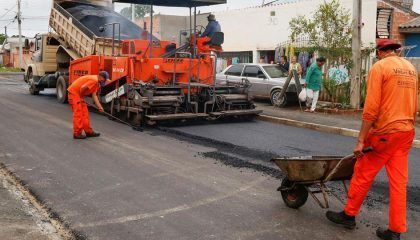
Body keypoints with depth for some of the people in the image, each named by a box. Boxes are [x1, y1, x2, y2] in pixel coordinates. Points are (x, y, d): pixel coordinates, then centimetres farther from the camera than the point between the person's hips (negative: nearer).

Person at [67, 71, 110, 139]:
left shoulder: (96, 82, 12)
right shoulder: (94, 80, -20)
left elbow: (94, 95, 10)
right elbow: (82, 88, -28)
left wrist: (99, 107, 4)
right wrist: (80, 96, -10)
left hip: (79, 95, 10)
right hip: (74, 92, -10)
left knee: (84, 113, 12)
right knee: (78, 114, -8)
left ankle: (88, 131, 17)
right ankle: (77, 134, -3)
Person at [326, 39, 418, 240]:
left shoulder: (379, 67, -9)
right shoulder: (411, 68, 11)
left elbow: (371, 108, -16)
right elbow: (414, 106, 15)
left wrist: (361, 140, -14)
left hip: (384, 132, -6)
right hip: (406, 133, 7)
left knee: (363, 175, 8)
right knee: (399, 182, 9)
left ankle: (349, 215, 22)